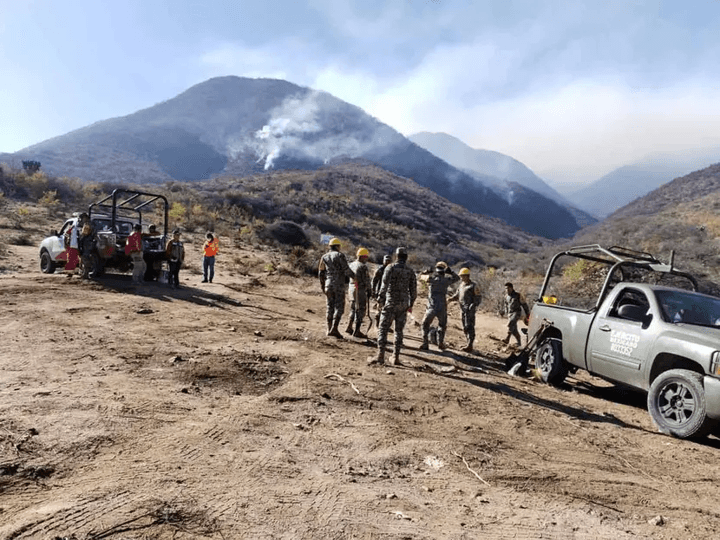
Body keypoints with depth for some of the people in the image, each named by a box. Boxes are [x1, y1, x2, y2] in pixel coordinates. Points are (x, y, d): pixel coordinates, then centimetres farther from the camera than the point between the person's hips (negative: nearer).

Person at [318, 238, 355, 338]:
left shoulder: (324, 257, 9)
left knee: (329, 307, 11)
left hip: (328, 285, 5)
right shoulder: (340, 255, -5)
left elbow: (321, 273, 10)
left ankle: (329, 329, 13)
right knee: (339, 307, -5)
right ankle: (334, 328, -16)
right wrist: (354, 276, 5)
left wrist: (322, 285, 21)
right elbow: (346, 269, -12)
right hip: (339, 285, -5)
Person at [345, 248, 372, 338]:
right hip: (360, 290, -8)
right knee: (361, 310, -2)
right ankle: (356, 331, -3)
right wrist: (369, 291, -5)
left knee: (353, 309, 21)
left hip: (352, 288, 8)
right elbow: (367, 281, -15)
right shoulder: (363, 267, -16)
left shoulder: (352, 264, 8)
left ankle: (349, 327, 27)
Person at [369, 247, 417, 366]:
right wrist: (411, 304, 16)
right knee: (399, 330, 9)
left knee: (383, 329, -1)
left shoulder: (391, 268, -5)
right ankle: (395, 357, 9)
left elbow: (384, 284, -12)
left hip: (390, 303, -4)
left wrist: (382, 300, -7)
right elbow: (413, 290, 7)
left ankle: (380, 356, -8)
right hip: (403, 304, 4)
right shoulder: (410, 271, 7)